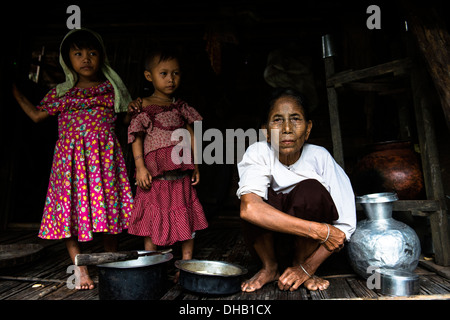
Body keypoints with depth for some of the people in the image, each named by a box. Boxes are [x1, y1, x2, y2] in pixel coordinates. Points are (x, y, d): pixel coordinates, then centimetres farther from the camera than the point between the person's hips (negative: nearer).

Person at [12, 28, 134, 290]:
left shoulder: (111, 88, 10)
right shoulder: (61, 92, 12)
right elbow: (36, 115, 18)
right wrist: (15, 91, 20)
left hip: (104, 156, -1)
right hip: (71, 158, 2)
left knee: (108, 208, -1)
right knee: (70, 210, -2)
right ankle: (81, 270, 10)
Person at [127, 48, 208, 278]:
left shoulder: (181, 107, 11)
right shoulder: (143, 106, 2)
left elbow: (191, 135, 13)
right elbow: (136, 138, 0)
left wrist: (196, 165, 8)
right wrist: (140, 167, -10)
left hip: (181, 173, 3)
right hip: (154, 173, -3)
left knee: (187, 218, 7)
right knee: (152, 219, 3)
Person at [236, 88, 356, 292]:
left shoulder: (320, 157, -17)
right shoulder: (258, 153, -20)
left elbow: (345, 225, -16)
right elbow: (249, 208, -39)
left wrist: (306, 268, -23)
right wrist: (319, 230, -36)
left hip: (309, 246, 1)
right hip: (267, 243, 0)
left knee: (311, 190, -28)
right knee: (260, 198, -30)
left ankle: (304, 265, -4)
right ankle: (269, 267, -4)